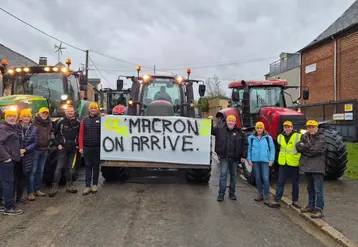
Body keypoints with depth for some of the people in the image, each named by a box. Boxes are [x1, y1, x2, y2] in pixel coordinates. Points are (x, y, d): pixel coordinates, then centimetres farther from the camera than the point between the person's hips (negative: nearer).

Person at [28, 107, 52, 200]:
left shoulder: (49, 124, 12)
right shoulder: (34, 122, -9)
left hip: (45, 150, 6)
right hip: (35, 149, -6)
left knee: (40, 171, 13)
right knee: (33, 171, -5)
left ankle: (37, 190, 23)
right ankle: (30, 192, 0)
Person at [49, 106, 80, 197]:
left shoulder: (77, 122, 6)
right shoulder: (61, 121, -5)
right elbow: (55, 134, 0)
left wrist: (78, 144, 6)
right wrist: (57, 144, -6)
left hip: (73, 148, 4)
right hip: (62, 148, -4)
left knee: (69, 167, 13)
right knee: (59, 167, -7)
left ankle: (69, 186, 20)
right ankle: (55, 187, -4)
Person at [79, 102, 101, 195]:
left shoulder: (101, 119, 1)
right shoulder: (84, 120, 6)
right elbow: (81, 134, 3)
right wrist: (81, 147, -3)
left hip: (97, 147, -1)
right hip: (87, 147, 1)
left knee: (96, 166, 9)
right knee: (88, 166, 4)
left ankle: (95, 185, 20)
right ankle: (87, 186, 7)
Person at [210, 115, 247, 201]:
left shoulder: (240, 132, 2)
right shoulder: (220, 130, 1)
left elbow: (244, 144, 5)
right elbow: (210, 130, 7)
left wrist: (243, 156, 0)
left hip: (235, 158, 2)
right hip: (224, 157, -2)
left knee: (233, 175, 12)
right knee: (223, 174, -6)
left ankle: (232, 193, 25)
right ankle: (221, 194, 1)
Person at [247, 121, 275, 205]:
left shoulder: (268, 138, 0)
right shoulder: (251, 138, 5)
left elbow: (272, 149, 1)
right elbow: (249, 149, 8)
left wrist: (271, 160, -5)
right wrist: (249, 159, 2)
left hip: (265, 161, -2)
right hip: (255, 161, 3)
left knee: (266, 178, -8)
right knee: (257, 178, 10)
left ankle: (266, 197, 2)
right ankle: (260, 194, 24)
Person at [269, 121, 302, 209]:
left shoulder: (298, 136, -6)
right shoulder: (280, 137, 8)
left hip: (294, 163, -2)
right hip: (283, 163, 3)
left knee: (295, 183, 10)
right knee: (280, 182, 3)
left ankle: (295, 201, 23)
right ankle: (276, 201, 5)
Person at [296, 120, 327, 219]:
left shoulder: (321, 138, -8)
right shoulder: (305, 137, 12)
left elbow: (315, 150, -19)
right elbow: (298, 146, -1)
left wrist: (304, 149, -6)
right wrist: (308, 146, -16)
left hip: (317, 167, -7)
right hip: (307, 166, 7)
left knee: (318, 190, -6)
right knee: (310, 188, 18)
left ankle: (319, 209, -1)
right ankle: (311, 206, 30)